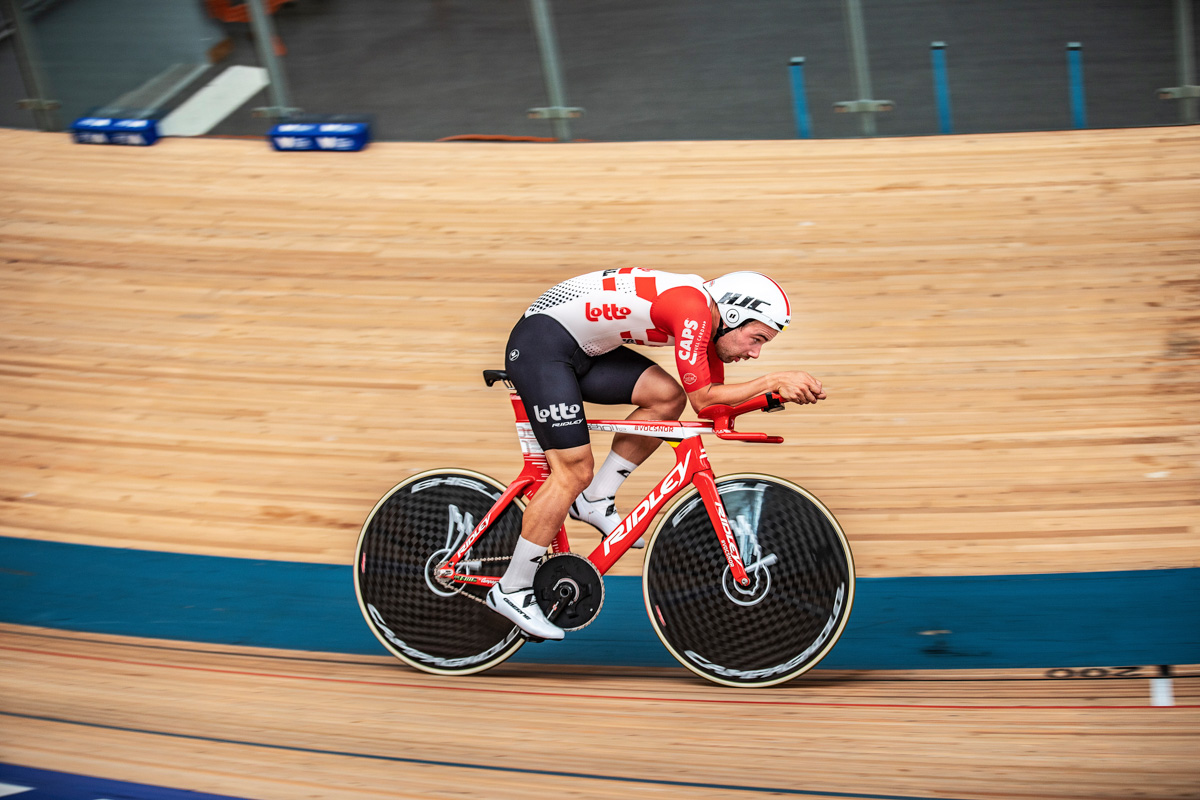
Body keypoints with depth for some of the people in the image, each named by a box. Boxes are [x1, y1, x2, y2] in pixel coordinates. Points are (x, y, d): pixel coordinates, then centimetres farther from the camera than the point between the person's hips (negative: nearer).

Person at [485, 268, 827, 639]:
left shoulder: (707, 318, 7)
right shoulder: (693, 308, -22)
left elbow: (716, 400, 12)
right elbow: (703, 399, -19)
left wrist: (774, 393, -3)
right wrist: (773, 380, -17)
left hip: (582, 350, 10)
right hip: (540, 345, -9)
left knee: (668, 397, 1)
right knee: (575, 471, -12)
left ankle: (596, 500, 9)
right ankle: (511, 591, -3)